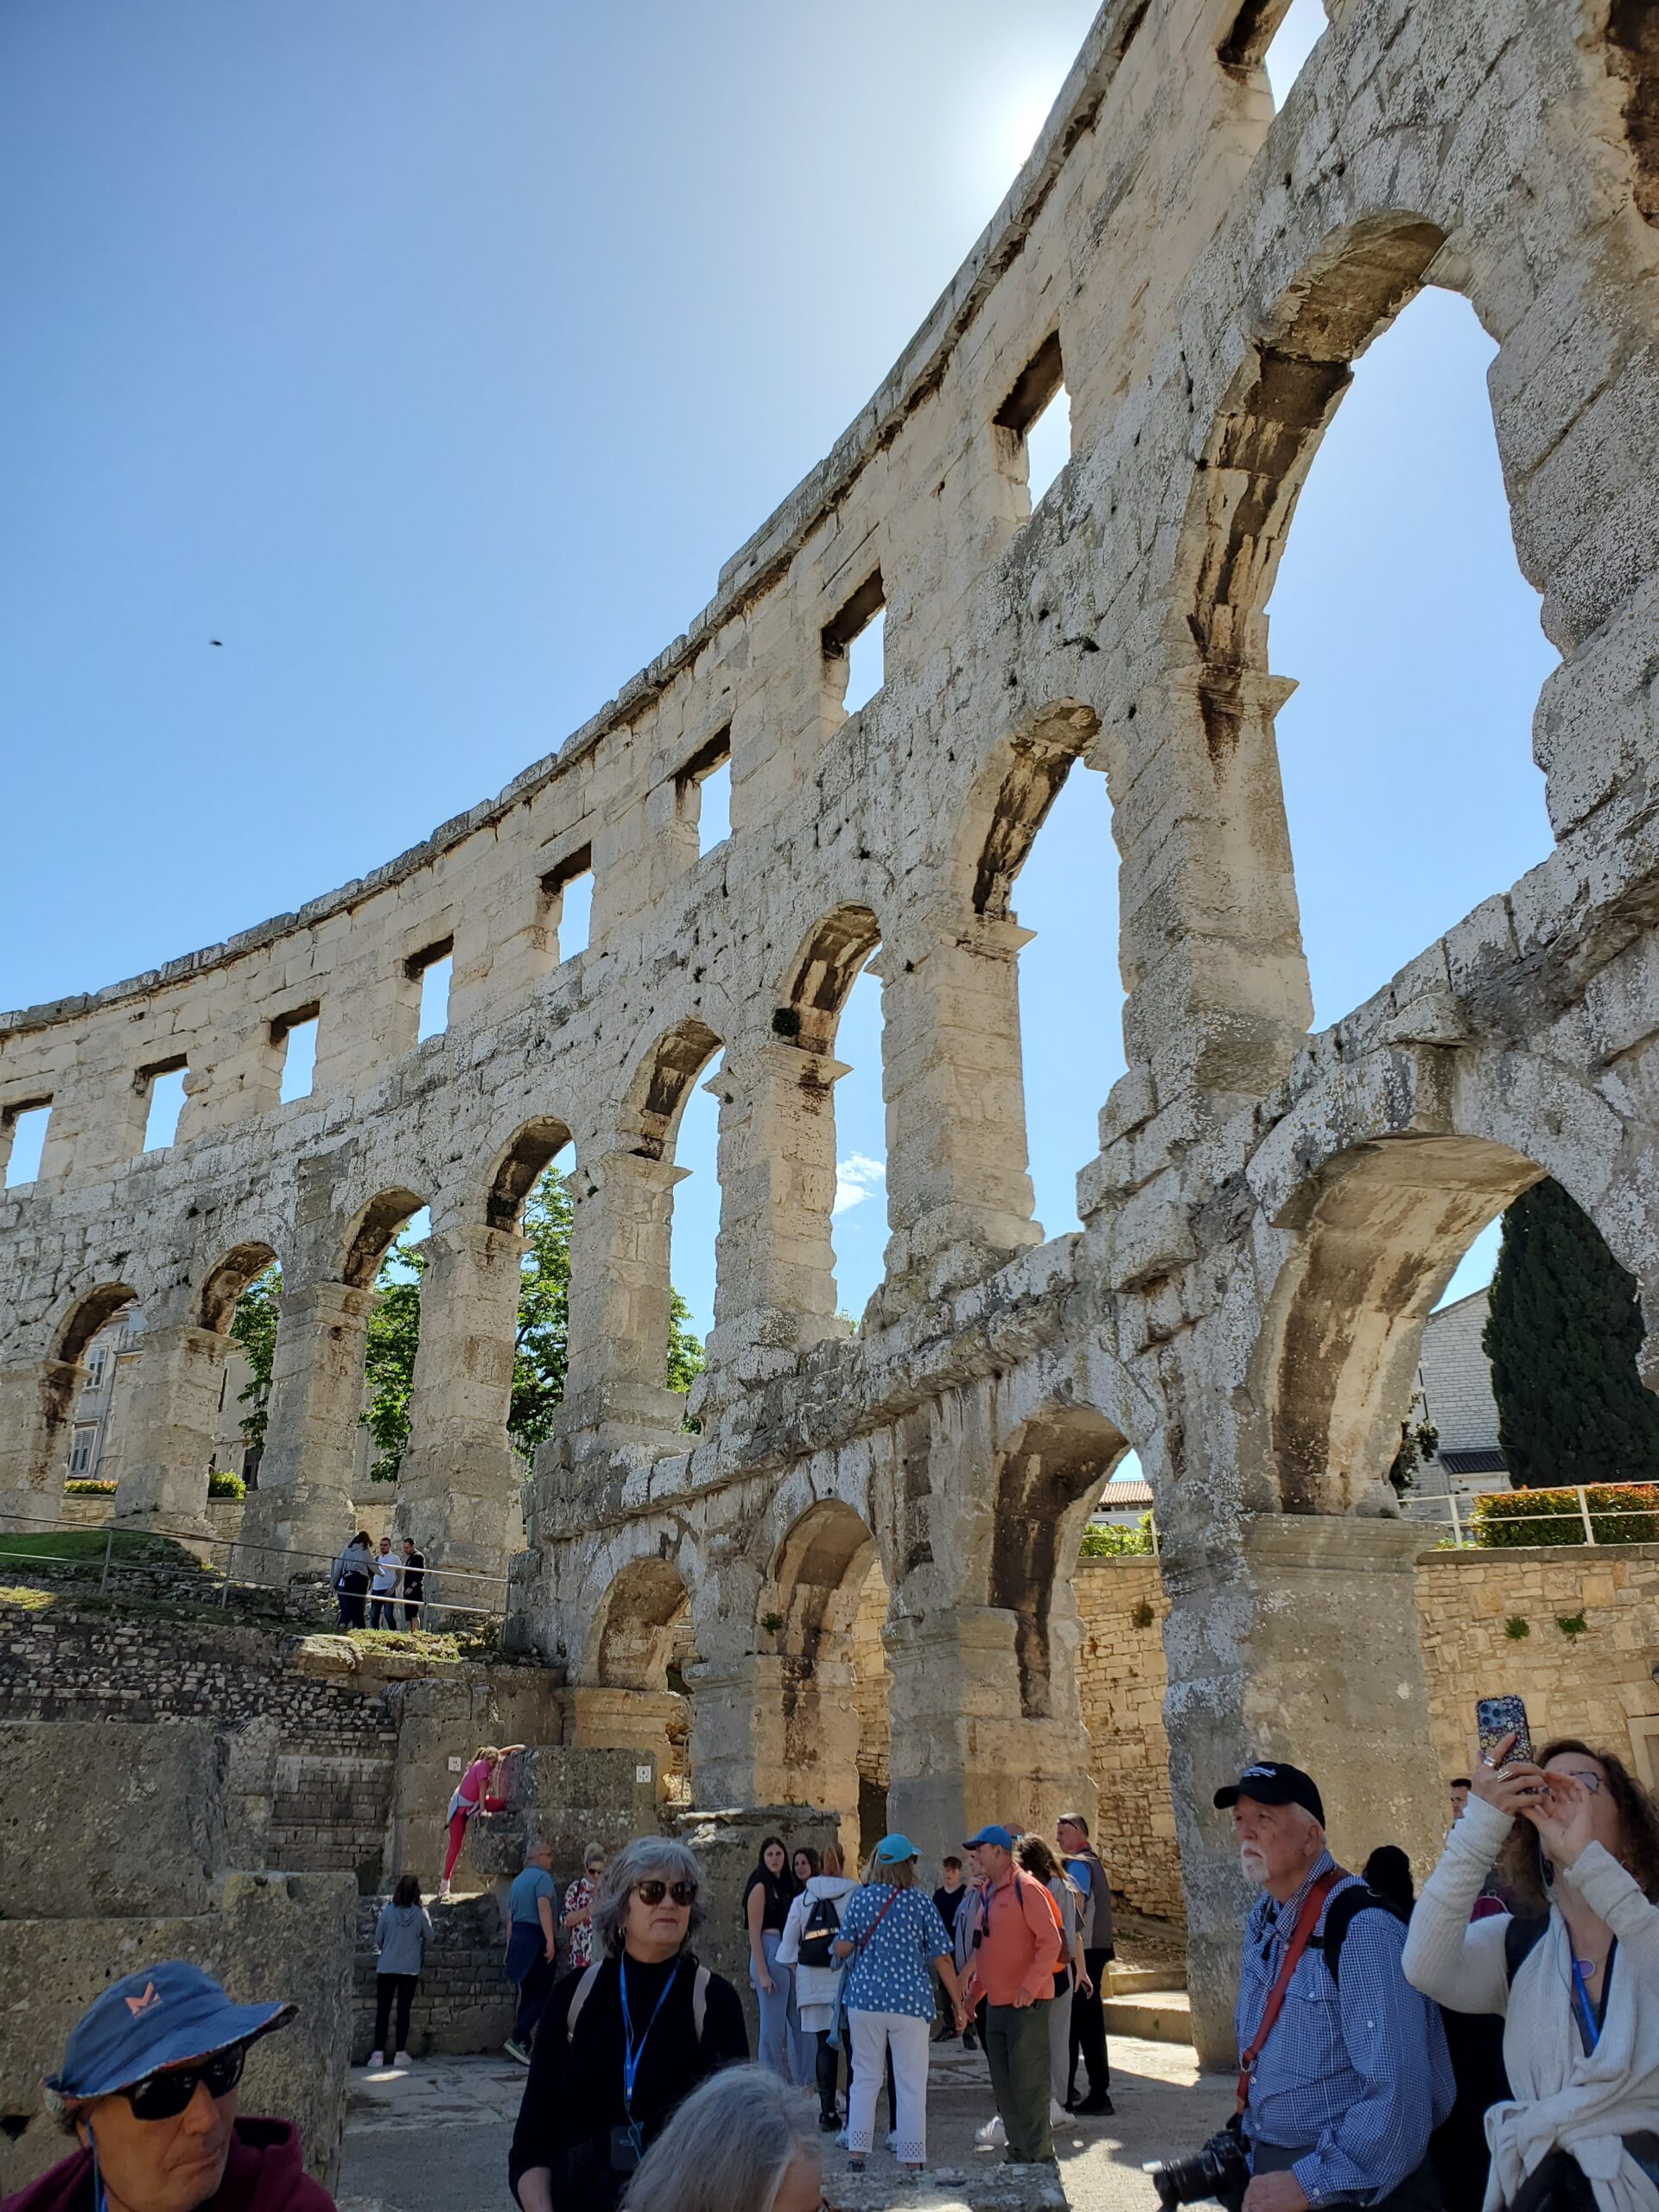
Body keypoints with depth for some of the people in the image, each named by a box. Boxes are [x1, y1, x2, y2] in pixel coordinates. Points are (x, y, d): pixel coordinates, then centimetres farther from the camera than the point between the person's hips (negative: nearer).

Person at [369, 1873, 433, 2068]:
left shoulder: (387, 1911, -8)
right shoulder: (419, 1913, -8)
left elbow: (378, 1938, 0)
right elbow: (429, 1937, 2)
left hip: (386, 1968, 0)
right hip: (410, 1969, 0)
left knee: (383, 2010, 8)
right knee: (403, 2011, 8)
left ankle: (378, 2053, 8)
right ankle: (400, 2053, 11)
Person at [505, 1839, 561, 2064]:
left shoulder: (518, 1879, 18)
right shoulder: (542, 1877, -8)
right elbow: (544, 1908, -20)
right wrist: (551, 1941, -23)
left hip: (518, 1938, 8)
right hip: (536, 1939, -8)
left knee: (527, 1995, 11)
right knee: (541, 1996, -5)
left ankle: (525, 2046, 11)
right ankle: (517, 2039, -15)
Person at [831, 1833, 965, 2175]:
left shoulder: (860, 1899, 0)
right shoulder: (920, 1901, -5)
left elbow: (842, 1949, -1)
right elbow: (941, 1957, -5)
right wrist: (958, 2002, 4)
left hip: (865, 1999, 2)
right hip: (910, 2002, -2)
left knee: (864, 2078, 14)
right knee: (911, 2084, 6)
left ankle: (856, 2152, 13)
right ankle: (912, 2160, 8)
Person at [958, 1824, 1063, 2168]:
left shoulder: (1025, 1888, -14)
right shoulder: (989, 1892, 13)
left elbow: (1051, 1941, -18)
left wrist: (1030, 1987, -22)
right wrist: (974, 1991, 18)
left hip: (1025, 2004, -9)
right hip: (996, 2004, 9)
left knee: (1028, 2084, -2)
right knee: (1003, 2085, 14)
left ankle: (1041, 2158, 8)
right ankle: (1019, 2155, 24)